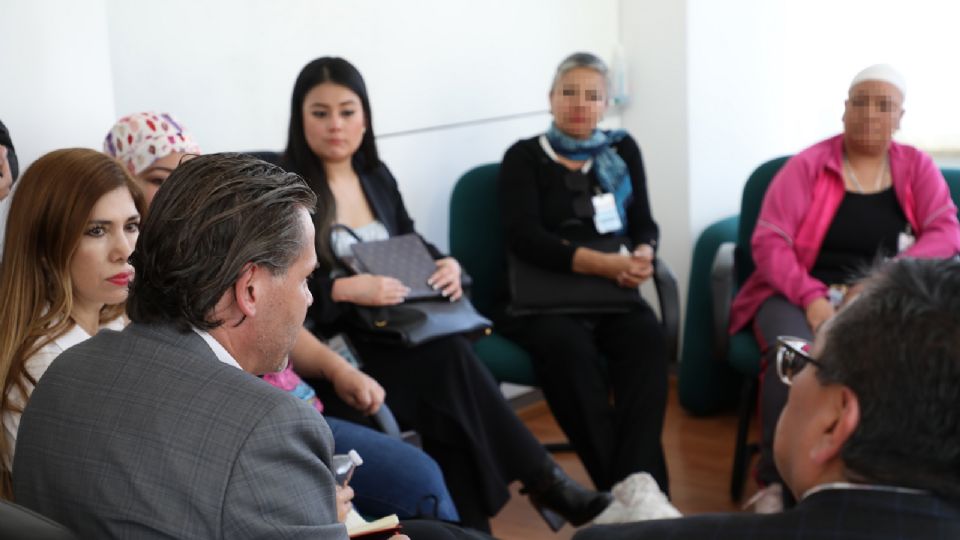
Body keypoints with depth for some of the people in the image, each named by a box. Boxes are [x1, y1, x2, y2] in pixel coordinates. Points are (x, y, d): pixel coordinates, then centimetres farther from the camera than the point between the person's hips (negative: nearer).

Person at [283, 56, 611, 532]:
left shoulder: (376, 176, 15)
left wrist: (446, 265, -1)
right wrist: (346, 289, -26)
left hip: (393, 332, 6)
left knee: (446, 361, -28)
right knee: (449, 359, -29)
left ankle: (470, 526, -21)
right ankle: (543, 481, -18)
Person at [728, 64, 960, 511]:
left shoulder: (917, 167, 10)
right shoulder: (806, 165, 3)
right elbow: (767, 241, -5)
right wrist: (811, 297, -22)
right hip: (800, 294, -1)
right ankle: (778, 482, -22)